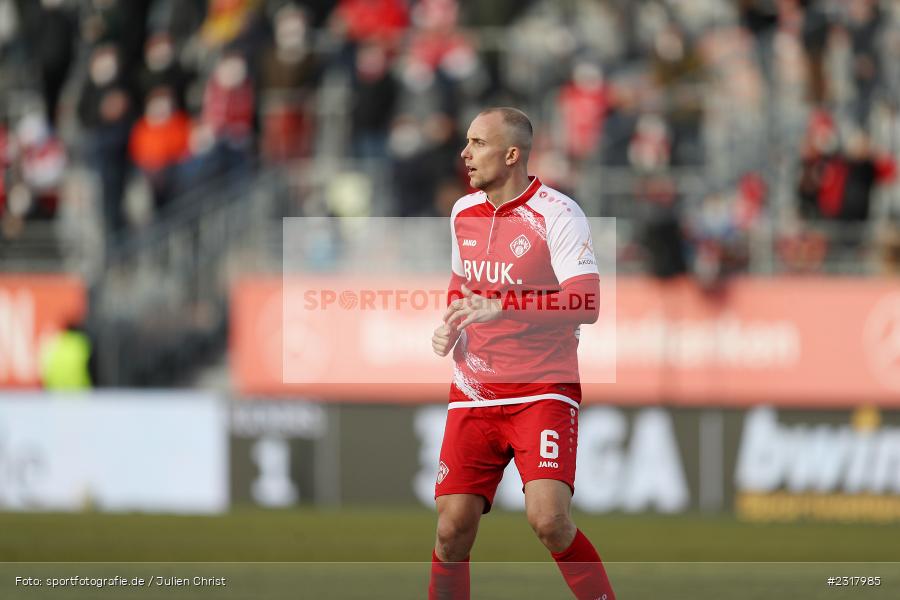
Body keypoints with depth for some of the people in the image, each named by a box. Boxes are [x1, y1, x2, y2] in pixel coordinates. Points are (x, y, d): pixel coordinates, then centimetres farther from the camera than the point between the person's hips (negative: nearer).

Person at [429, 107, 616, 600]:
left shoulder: (556, 214, -11)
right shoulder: (463, 212, 11)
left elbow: (585, 303, -21)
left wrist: (502, 307, -29)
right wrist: (449, 326, 7)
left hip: (543, 392, -5)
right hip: (473, 393, 5)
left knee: (549, 520, -22)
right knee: (452, 529, -3)